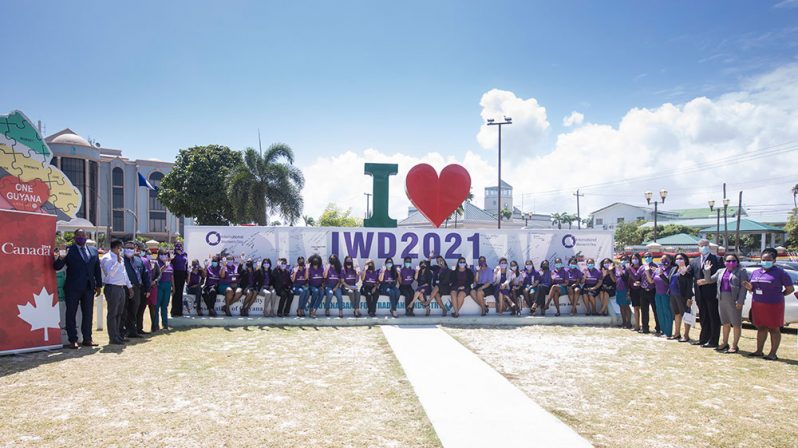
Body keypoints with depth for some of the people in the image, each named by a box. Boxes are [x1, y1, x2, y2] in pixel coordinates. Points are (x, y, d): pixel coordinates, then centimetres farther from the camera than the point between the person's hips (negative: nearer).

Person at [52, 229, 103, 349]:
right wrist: (60, 258, -30)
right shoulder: (68, 250, -2)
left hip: (89, 288, 4)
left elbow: (97, 269, 15)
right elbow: (57, 267, -9)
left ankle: (87, 339, 16)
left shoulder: (94, 251, 11)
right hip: (73, 288, -4)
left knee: (88, 314, 8)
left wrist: (99, 285, 12)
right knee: (71, 314, 2)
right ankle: (73, 340, 8)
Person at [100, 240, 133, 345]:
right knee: (112, 314, -4)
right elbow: (110, 272, -19)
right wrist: (118, 261, -24)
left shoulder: (120, 258, 19)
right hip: (112, 288, -9)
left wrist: (129, 286, 22)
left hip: (121, 288, 9)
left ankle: (118, 336, 20)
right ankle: (113, 338, 0)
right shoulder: (107, 258, -8)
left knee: (119, 313, 13)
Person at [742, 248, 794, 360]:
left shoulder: (779, 273, -6)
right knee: (761, 328, 13)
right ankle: (759, 351, 20)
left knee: (774, 329, 3)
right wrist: (748, 286, -1)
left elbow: (790, 289, -2)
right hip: (757, 305, 6)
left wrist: (779, 296, -2)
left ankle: (773, 353, 9)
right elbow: (752, 288, 20)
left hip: (773, 305, -6)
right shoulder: (755, 272, 11)